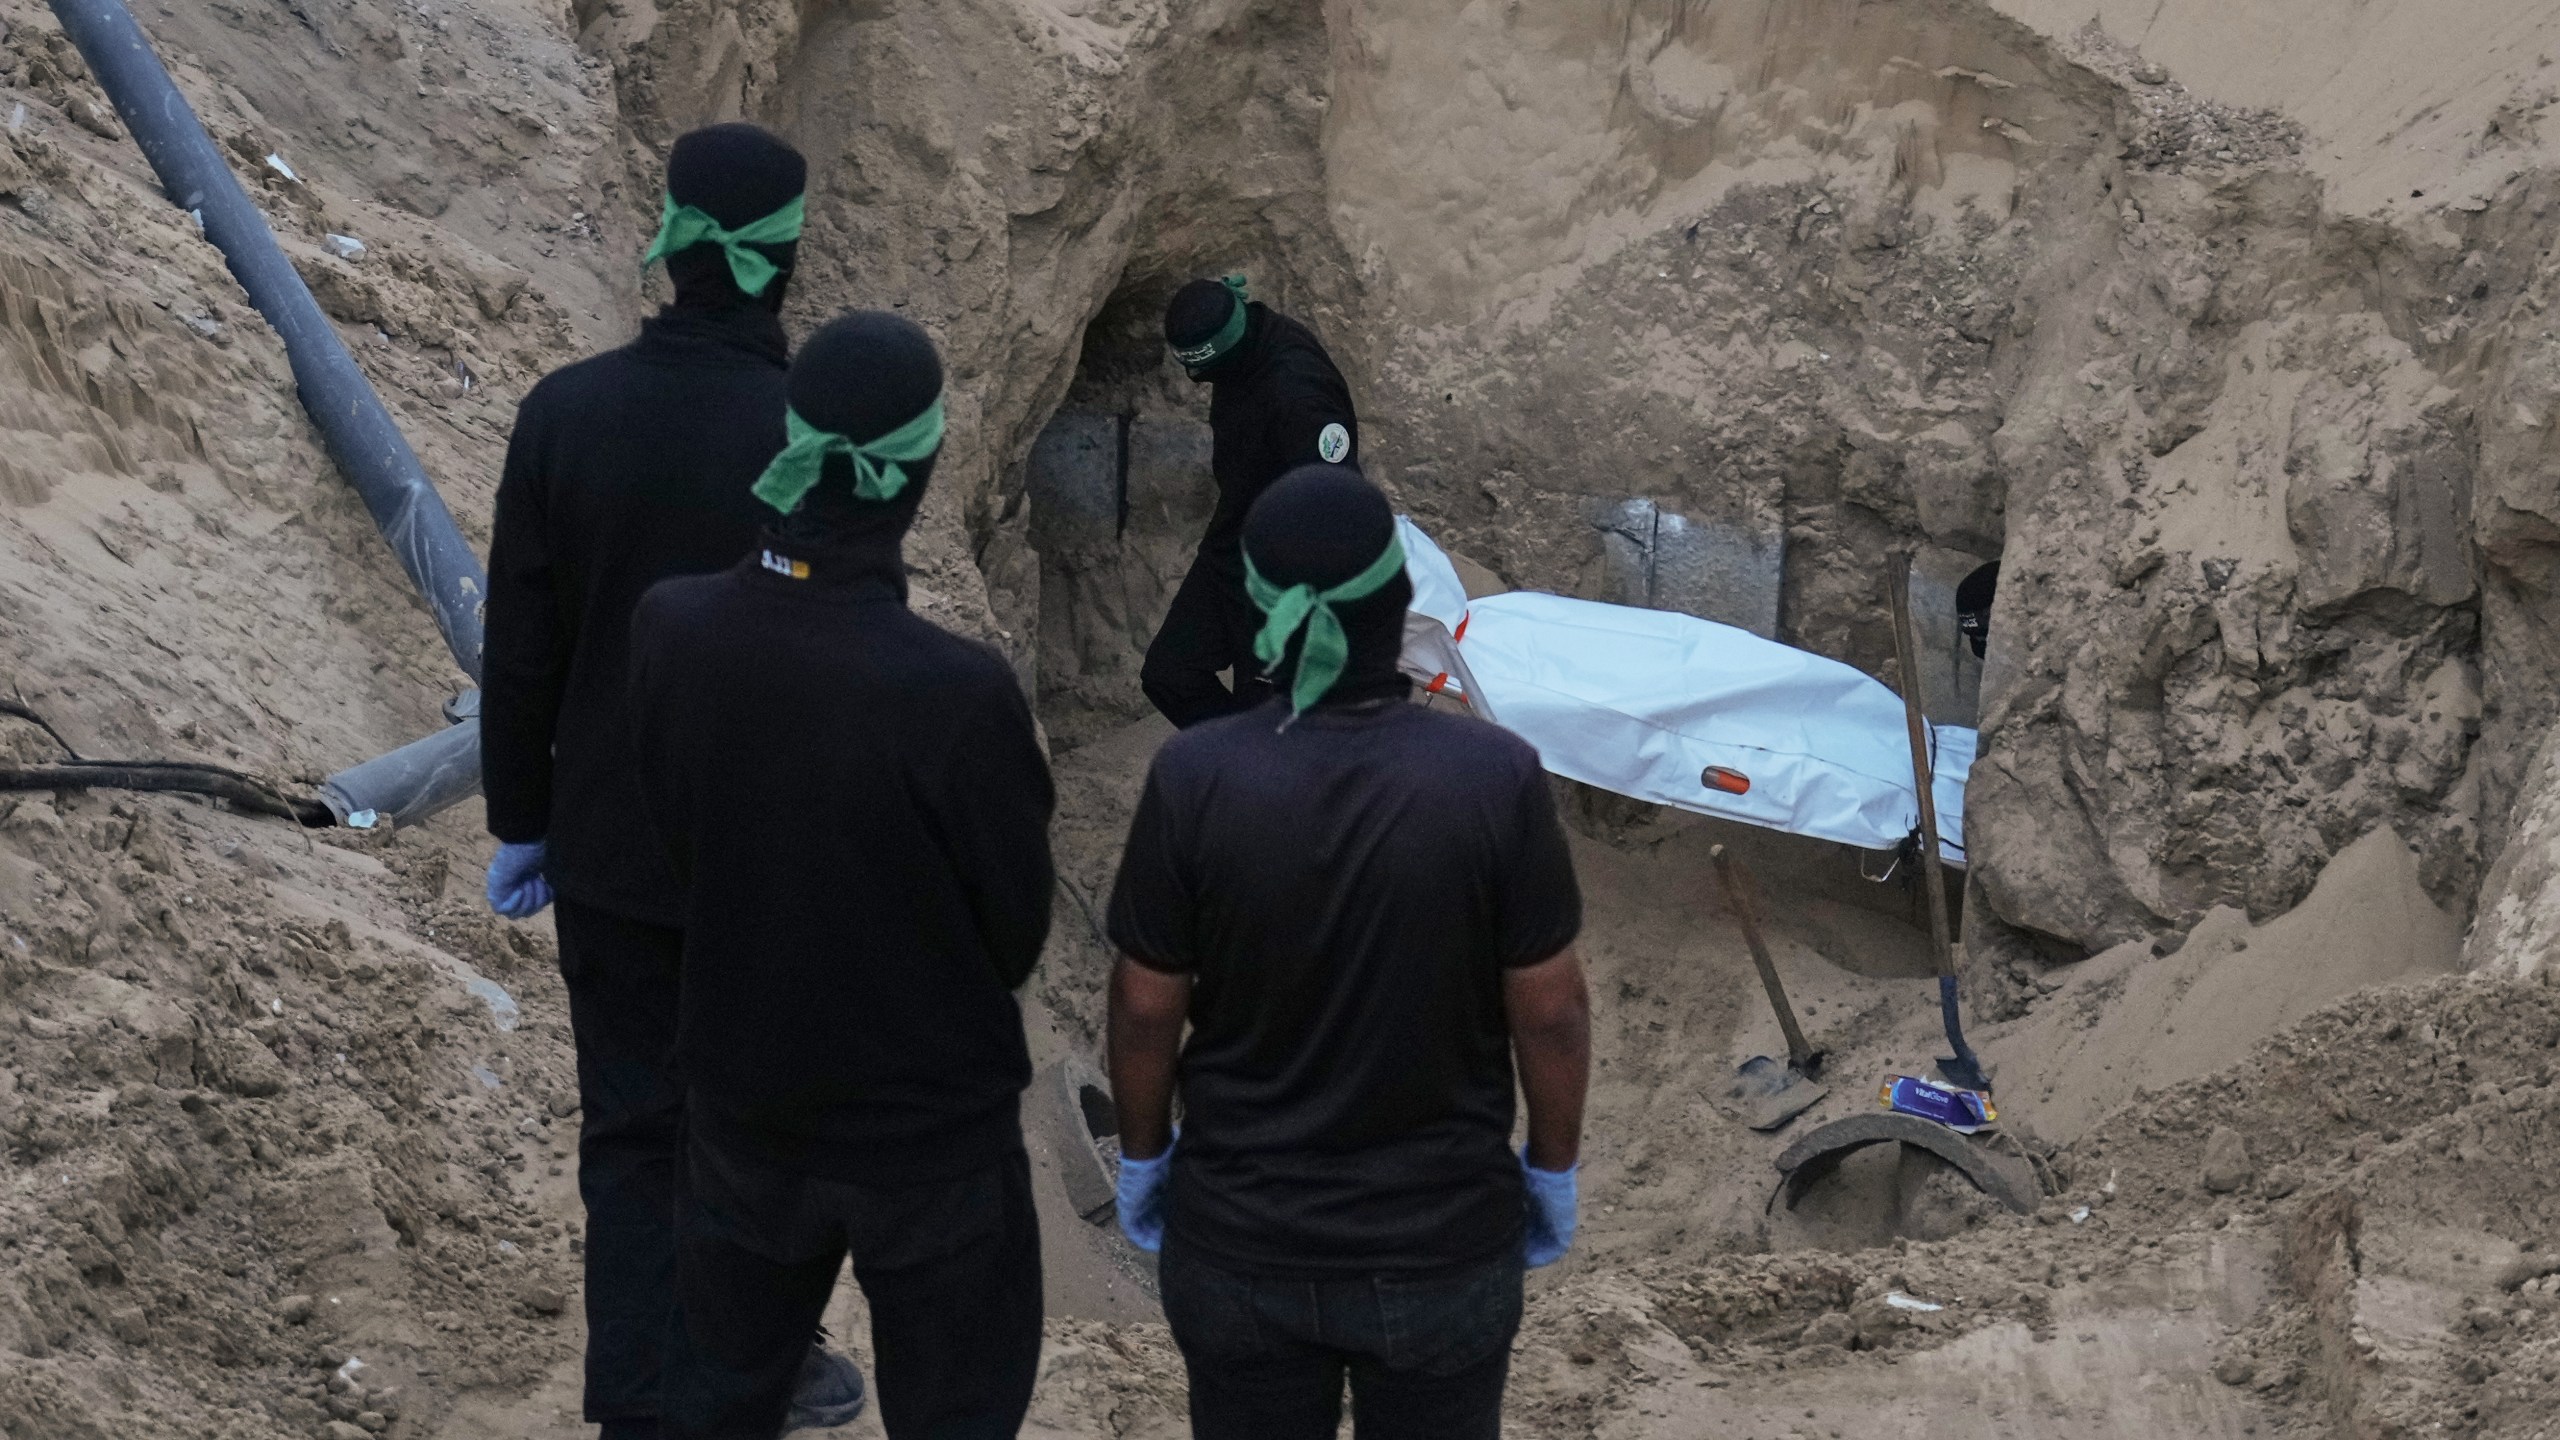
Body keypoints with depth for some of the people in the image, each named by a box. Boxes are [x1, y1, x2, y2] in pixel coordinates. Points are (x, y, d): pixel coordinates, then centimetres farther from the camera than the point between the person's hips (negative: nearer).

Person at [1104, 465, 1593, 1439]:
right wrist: (1554, 1169, 7)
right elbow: (1549, 1011, -9)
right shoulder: (1495, 776, -18)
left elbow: (1146, 1007, -6)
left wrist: (1141, 1157, 11)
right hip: (1442, 1243, -1)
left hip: (1236, 1240, 1)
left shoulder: (1194, 776, -16)